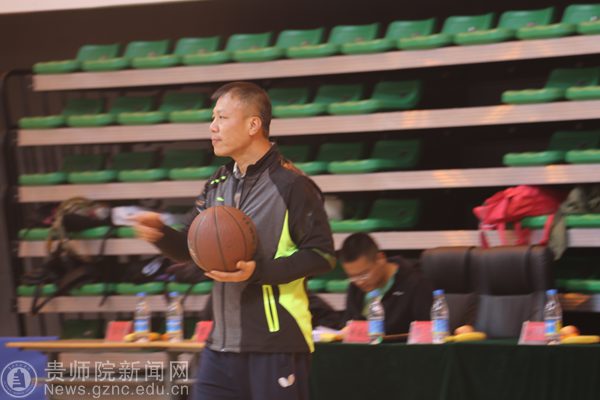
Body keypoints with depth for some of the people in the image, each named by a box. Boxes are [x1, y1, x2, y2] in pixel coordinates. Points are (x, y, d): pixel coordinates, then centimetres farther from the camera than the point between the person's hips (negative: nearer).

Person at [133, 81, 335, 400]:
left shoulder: (290, 184, -9)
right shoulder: (218, 185, 14)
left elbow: (321, 254, -12)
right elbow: (189, 250, 17)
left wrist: (259, 272, -21)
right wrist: (159, 234, -5)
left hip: (277, 342, -7)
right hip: (223, 341, 7)